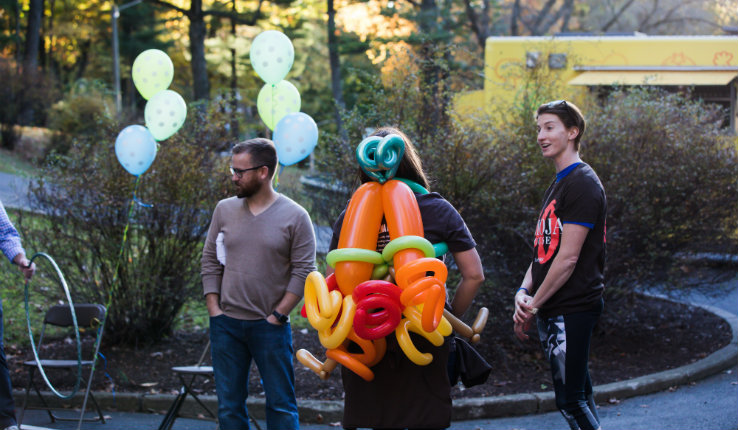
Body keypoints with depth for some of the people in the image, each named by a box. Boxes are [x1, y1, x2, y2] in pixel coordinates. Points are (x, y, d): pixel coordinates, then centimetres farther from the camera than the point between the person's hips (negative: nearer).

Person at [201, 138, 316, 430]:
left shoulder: (294, 216, -4)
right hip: (226, 325, 4)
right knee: (229, 406, 7)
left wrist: (278, 315, -10)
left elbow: (303, 272, -5)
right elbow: (210, 262, 10)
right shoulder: (225, 210, 8)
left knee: (281, 405, -1)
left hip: (271, 327, -3)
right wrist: (214, 309, 1)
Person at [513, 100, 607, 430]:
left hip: (571, 308, -10)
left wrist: (534, 306, -11)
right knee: (578, 394, 14)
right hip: (554, 311, 10)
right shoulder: (558, 184, 17)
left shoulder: (583, 183, -13)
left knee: (570, 400, -10)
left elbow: (568, 258, -17)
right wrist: (523, 291, -1)